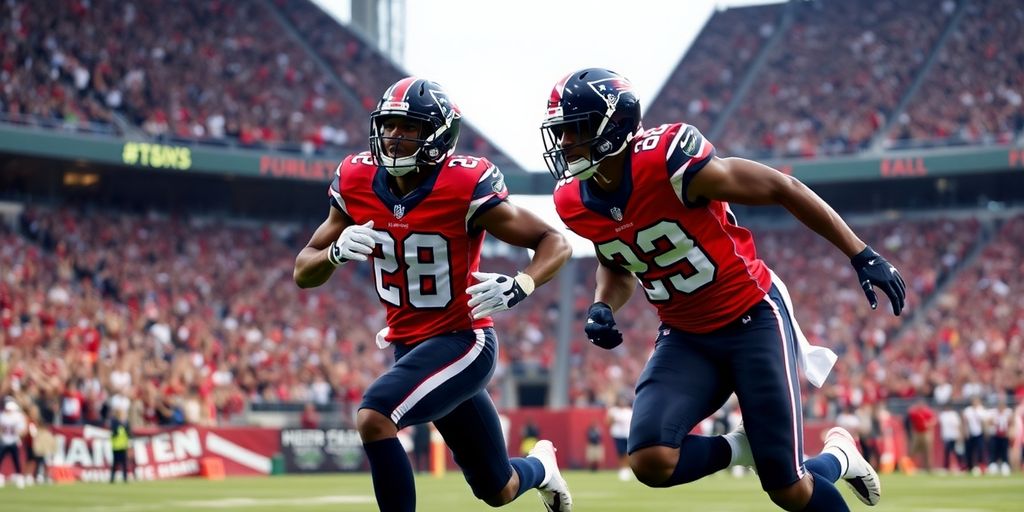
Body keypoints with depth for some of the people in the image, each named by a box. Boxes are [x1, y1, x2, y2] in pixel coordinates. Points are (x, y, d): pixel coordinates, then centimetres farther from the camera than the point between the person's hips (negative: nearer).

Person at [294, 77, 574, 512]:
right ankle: (539, 467, 53)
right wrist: (337, 251, -21)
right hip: (408, 344, 6)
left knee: (374, 419, -29)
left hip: (463, 341, -6)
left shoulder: (464, 186, -19)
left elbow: (555, 243, -14)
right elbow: (304, 273, 2)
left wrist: (518, 286, -33)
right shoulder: (357, 183, -5)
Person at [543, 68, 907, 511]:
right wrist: (603, 307, -7)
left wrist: (863, 256, -13)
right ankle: (741, 448, 8)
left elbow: (782, 189, -15)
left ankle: (838, 454, 29)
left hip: (753, 320, -5)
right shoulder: (574, 203, -6)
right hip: (685, 337, 5)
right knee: (651, 462, -21)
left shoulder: (668, 162, -25)